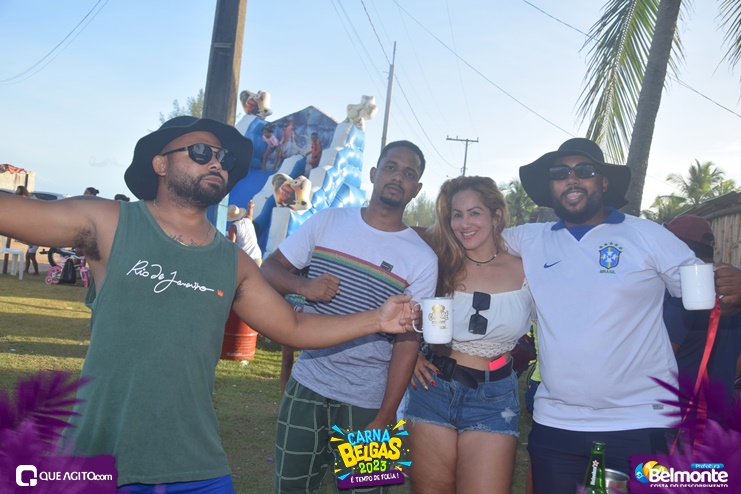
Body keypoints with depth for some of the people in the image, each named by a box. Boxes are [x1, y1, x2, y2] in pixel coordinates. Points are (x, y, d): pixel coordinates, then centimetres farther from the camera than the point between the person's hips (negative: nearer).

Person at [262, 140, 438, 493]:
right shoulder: (327, 221, 1)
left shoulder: (422, 260, -6)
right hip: (306, 385, 2)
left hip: (367, 402, -2)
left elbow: (407, 343, -6)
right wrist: (302, 285, -18)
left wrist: (385, 418, -10)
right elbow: (269, 269, 4)